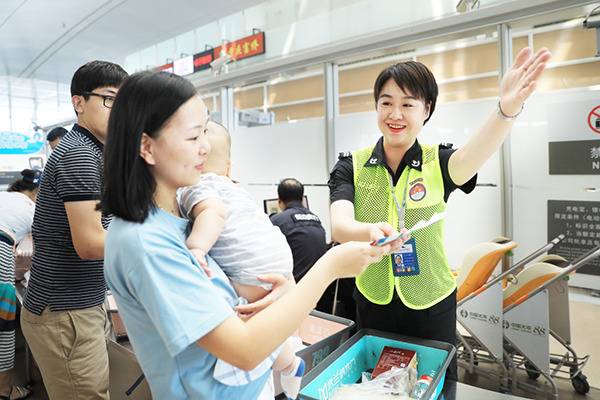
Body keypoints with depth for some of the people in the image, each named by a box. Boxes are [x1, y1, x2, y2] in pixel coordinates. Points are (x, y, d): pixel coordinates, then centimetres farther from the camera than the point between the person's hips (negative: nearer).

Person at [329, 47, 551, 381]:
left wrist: (507, 109, -53)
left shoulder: (438, 162, -10)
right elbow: (339, 225, -25)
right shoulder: (351, 166, -9)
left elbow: (473, 156, -33)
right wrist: (370, 230, -47)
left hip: (432, 305, 0)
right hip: (373, 303, 1)